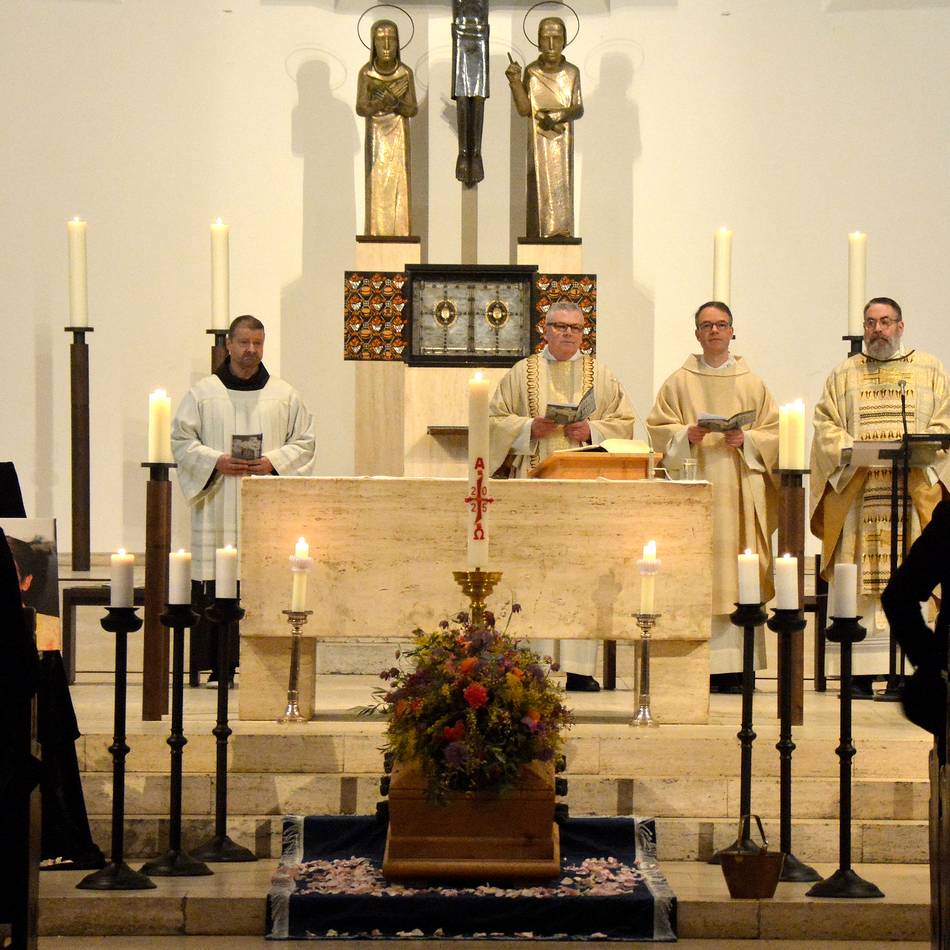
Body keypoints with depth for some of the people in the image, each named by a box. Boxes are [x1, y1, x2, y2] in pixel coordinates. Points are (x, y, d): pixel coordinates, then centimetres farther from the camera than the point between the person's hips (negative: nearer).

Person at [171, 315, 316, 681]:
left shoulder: (284, 395, 11)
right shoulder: (203, 393, 8)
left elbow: (304, 441, 10)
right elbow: (181, 440, 5)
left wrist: (273, 462, -7)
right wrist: (216, 461, -10)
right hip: (218, 510, -1)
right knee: (215, 590, -5)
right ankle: (218, 664, -1)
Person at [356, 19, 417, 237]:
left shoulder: (406, 73, -2)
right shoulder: (366, 72, -5)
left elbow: (412, 110, -4)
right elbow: (361, 108, -10)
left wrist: (394, 101, -21)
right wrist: (387, 98, -21)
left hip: (399, 136, 1)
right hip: (375, 136, -1)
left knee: (399, 187, -3)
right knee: (376, 186, -5)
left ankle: (399, 235, -2)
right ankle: (377, 236, -4)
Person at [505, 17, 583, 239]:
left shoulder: (571, 72, 0)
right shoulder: (531, 72, 0)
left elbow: (579, 109, 2)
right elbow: (524, 109, -5)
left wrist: (564, 114, -19)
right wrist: (515, 81, -15)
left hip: (563, 141, 0)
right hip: (539, 141, 0)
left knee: (562, 187, 1)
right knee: (539, 187, -1)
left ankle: (562, 233, 5)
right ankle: (539, 236, 2)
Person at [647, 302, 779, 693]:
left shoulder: (753, 385, 14)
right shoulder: (678, 383, 10)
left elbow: (772, 432, 9)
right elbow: (658, 427, 6)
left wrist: (746, 440, -9)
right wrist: (686, 436, -12)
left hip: (740, 492, 1)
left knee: (736, 575, -4)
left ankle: (734, 665, -2)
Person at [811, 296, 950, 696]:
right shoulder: (844, 374, 16)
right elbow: (825, 423, 7)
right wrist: (850, 448, -12)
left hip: (915, 487, 0)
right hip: (857, 490, 1)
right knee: (859, 581, -5)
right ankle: (861, 672, -6)